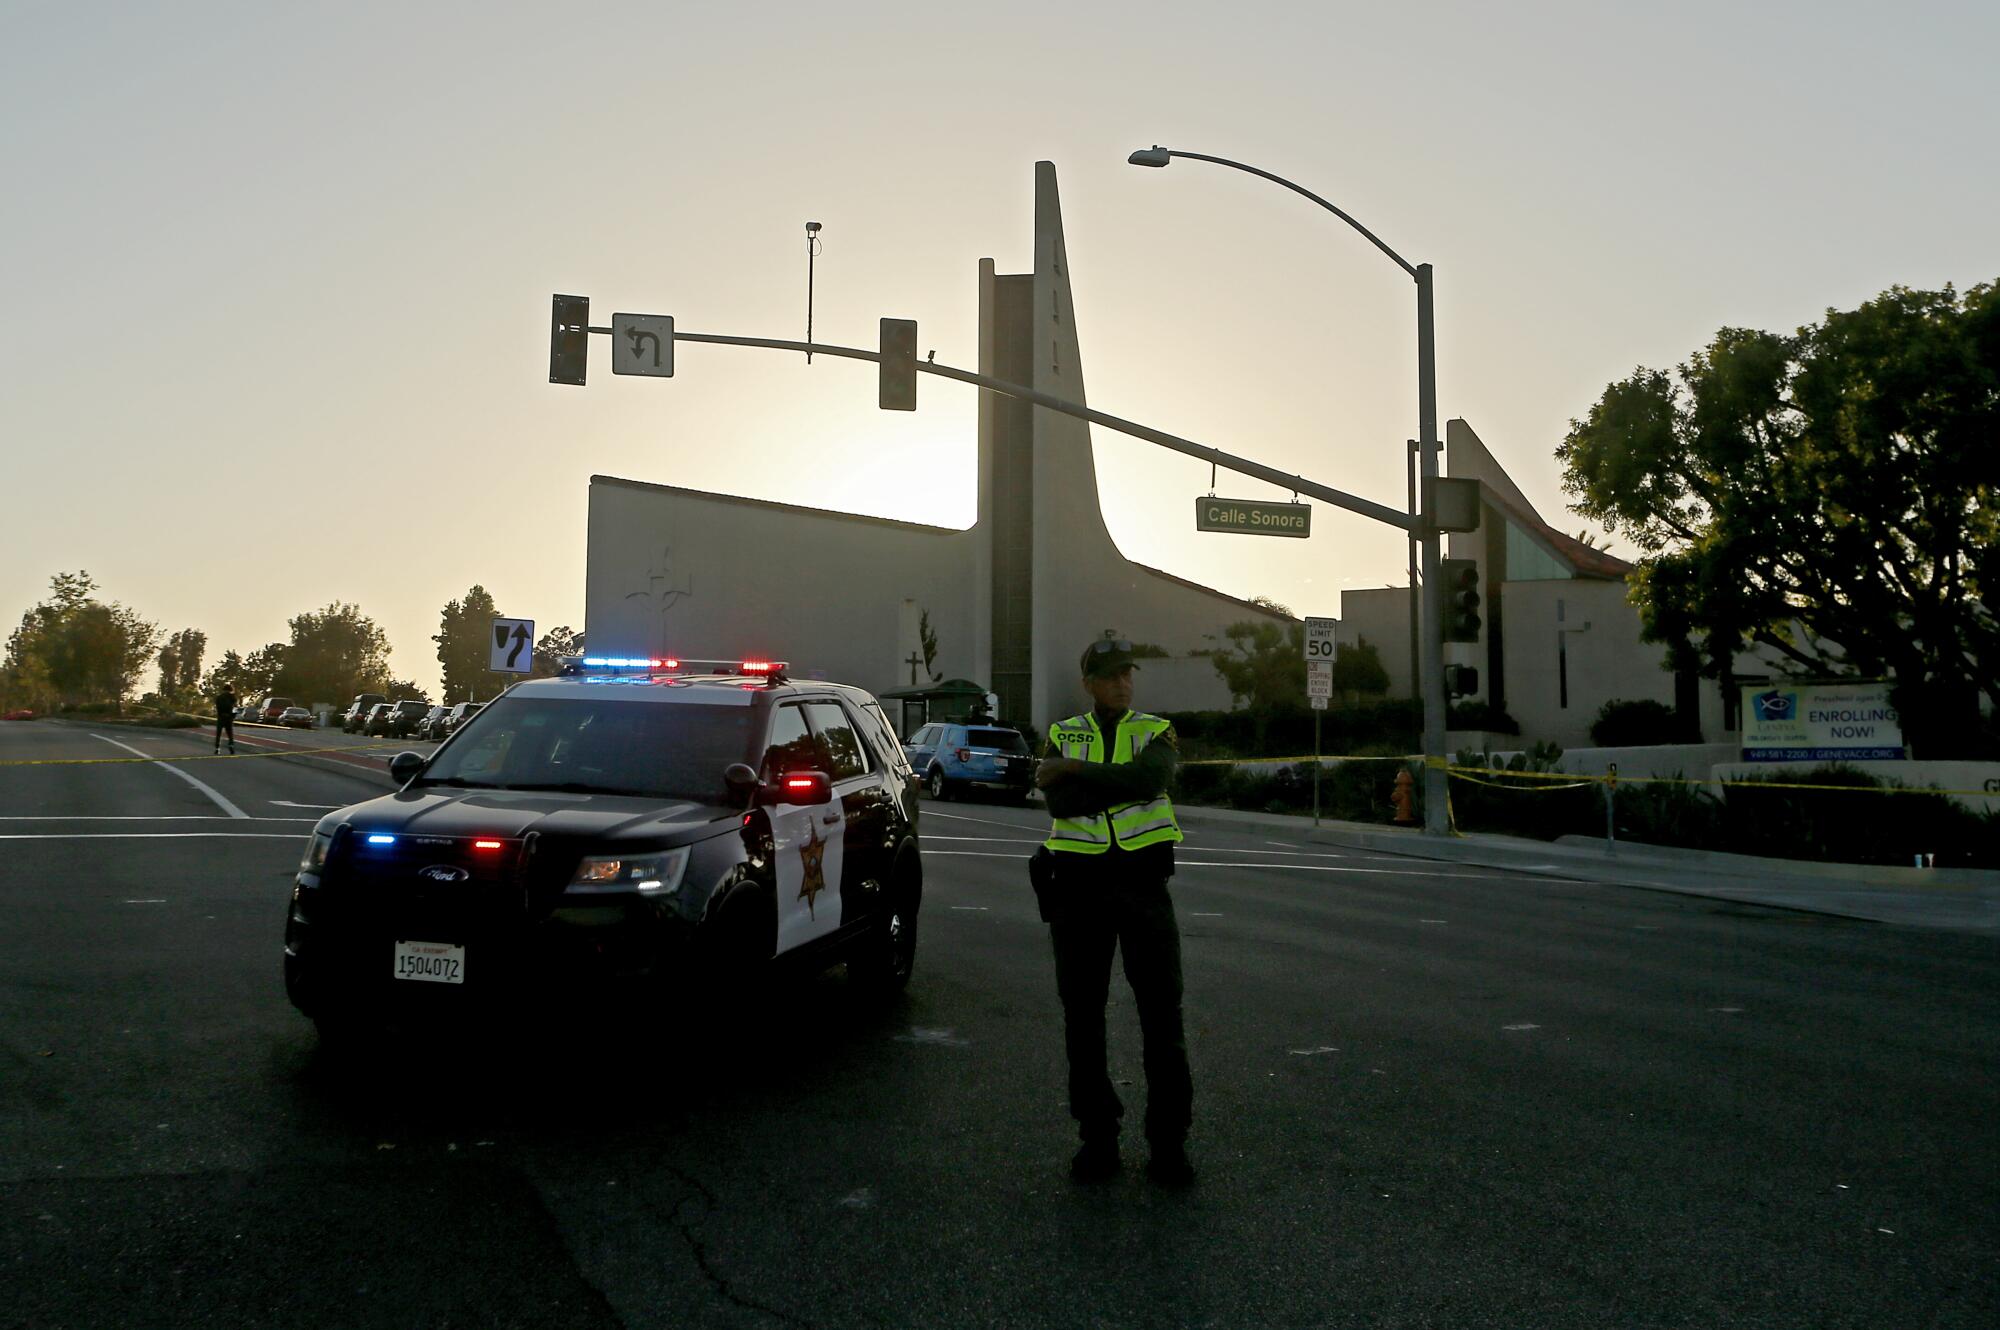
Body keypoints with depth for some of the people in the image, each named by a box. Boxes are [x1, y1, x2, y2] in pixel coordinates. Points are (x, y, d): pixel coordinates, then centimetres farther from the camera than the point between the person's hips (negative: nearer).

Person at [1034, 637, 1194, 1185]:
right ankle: (1097, 1137, 21)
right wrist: (1122, 784, -15)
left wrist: (1076, 773, -14)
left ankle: (1168, 1143, 11)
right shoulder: (1062, 735, 9)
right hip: (1079, 885, 1)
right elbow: (1059, 799, -10)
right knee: (1083, 1015, 8)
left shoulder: (1156, 732, 7)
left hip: (1143, 879, -1)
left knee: (1162, 1013, 1)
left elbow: (1150, 779, -17)